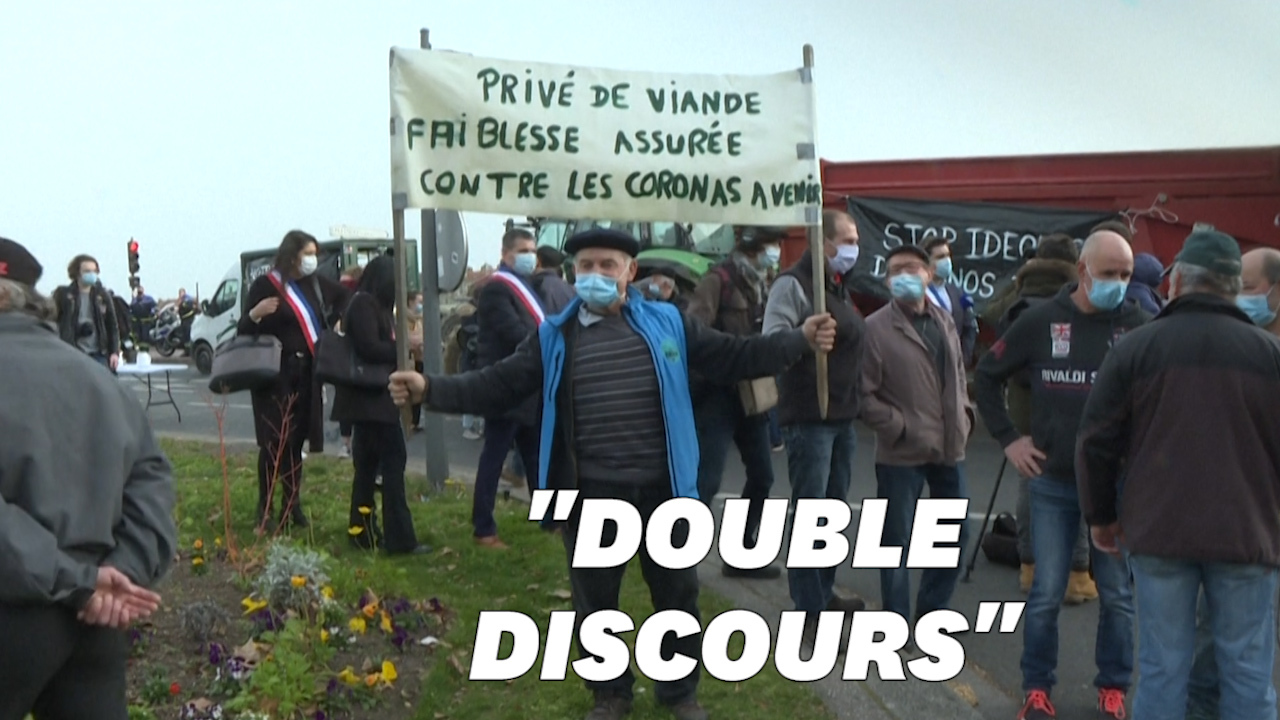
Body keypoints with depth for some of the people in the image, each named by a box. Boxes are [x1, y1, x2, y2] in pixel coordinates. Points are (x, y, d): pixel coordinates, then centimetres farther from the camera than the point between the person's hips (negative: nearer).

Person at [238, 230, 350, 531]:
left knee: (296, 440, 9)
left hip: (306, 374, 5)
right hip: (276, 374, -5)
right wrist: (255, 313, -27)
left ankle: (292, 506, 17)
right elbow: (244, 332, -6)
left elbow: (344, 296, 28)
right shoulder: (265, 285, -5)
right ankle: (264, 508, 3)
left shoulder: (315, 284, 9)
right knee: (274, 441, -6)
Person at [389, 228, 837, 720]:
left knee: (677, 595, 15)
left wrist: (800, 339, -7)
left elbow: (734, 357, 2)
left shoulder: (666, 324, 1)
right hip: (591, 498, 0)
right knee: (595, 603, 14)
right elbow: (496, 386, -2)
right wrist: (430, 389, -14)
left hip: (662, 490, 1)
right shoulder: (554, 338, 0)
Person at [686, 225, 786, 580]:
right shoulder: (718, 279, -11)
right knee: (705, 480, -10)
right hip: (719, 394, -9)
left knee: (761, 476, 13)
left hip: (751, 395, 9)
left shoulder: (759, 284, 15)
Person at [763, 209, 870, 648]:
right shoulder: (794, 284, -10)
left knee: (835, 509, 17)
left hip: (843, 417, 9)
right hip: (809, 418, -9)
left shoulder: (840, 289, 18)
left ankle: (823, 591, 30)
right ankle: (810, 613, -1)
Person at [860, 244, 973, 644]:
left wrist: (964, 417, 5)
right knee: (897, 543, 3)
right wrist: (901, 427, -17)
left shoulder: (945, 321, 9)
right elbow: (864, 394, -14)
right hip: (901, 453, -6)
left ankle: (931, 613, 35)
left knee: (957, 533, 17)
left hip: (948, 448, 7)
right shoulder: (876, 328, -11)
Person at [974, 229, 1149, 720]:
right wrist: (1007, 438, 3)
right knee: (1046, 593, 6)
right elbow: (986, 375, 8)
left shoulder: (1138, 325, -5)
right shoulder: (1041, 321, -3)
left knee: (1117, 593, 10)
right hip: (1052, 481, 0)